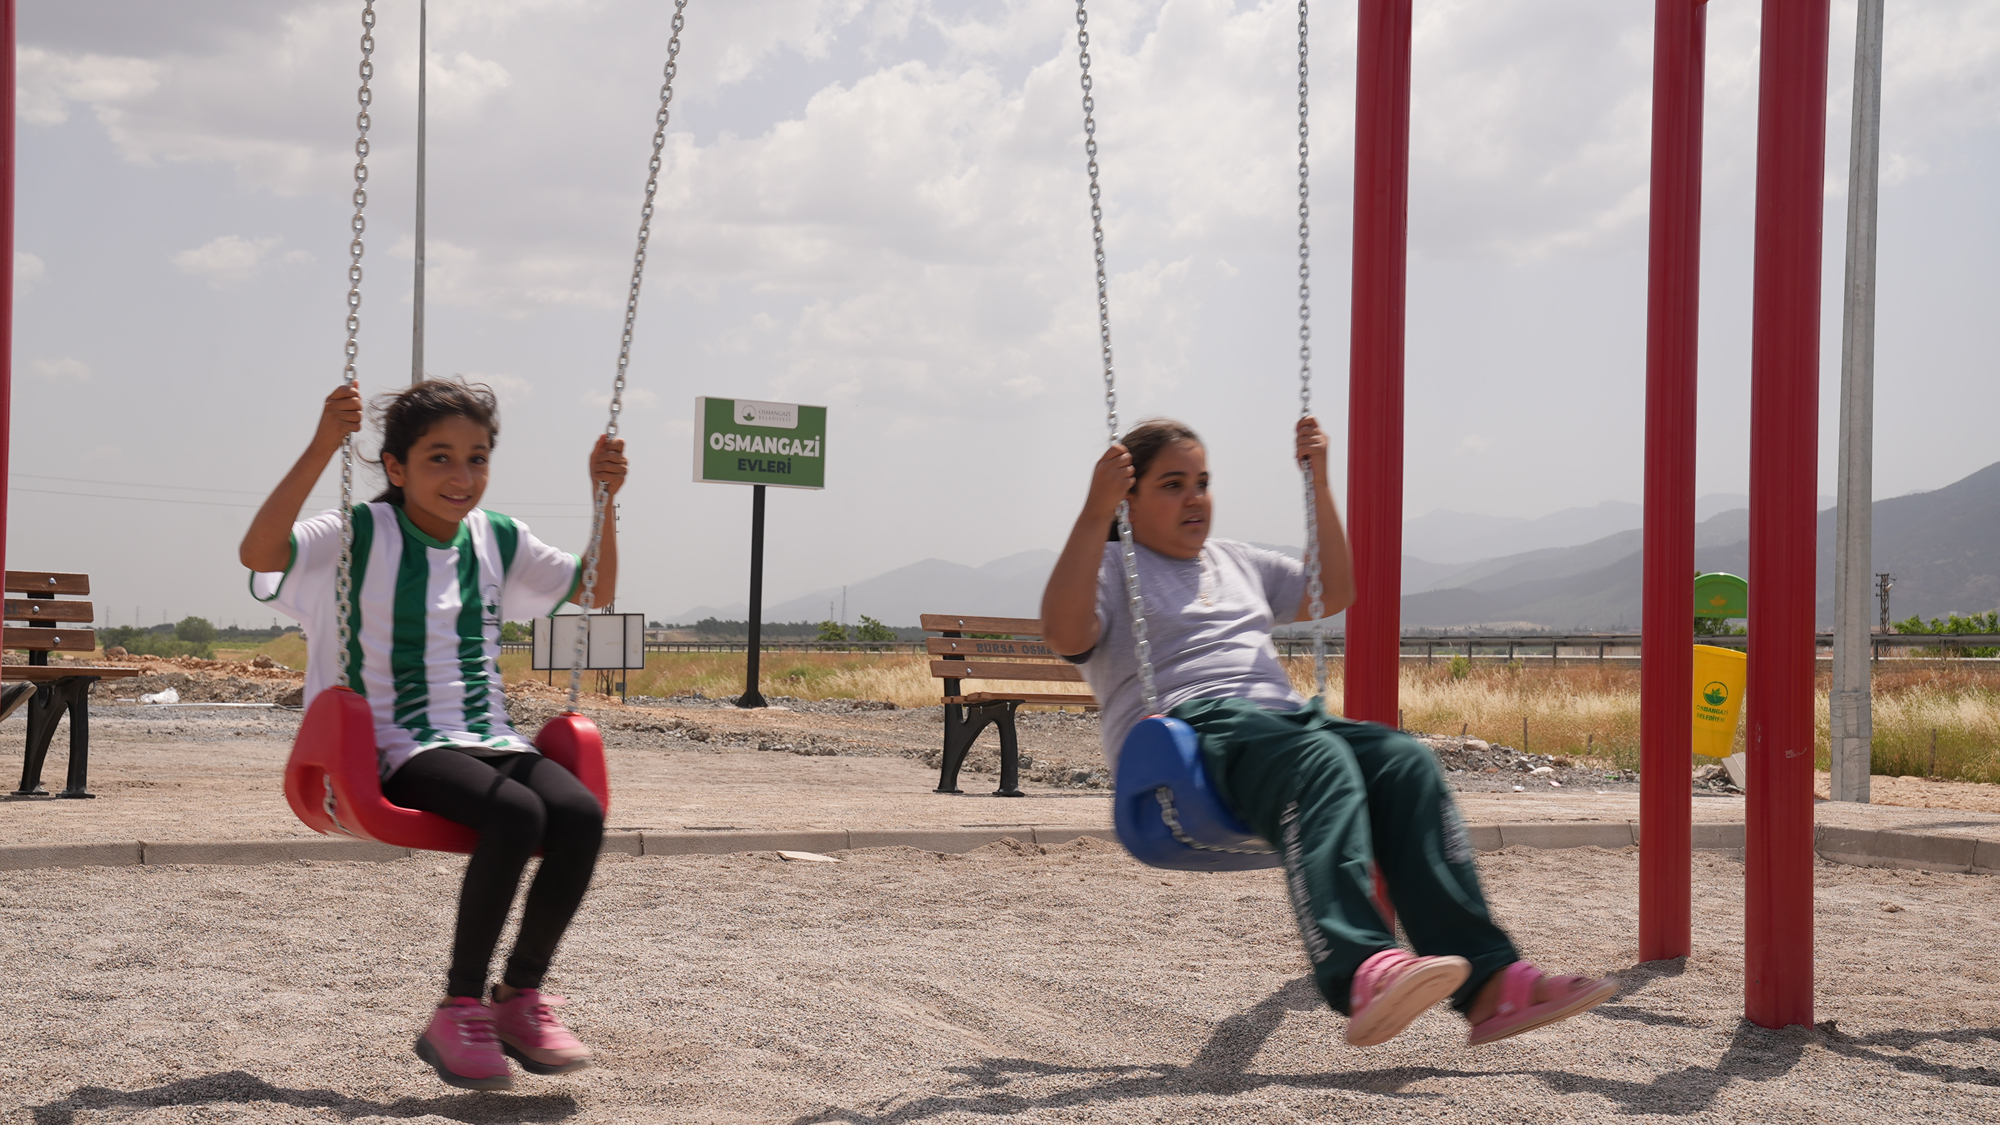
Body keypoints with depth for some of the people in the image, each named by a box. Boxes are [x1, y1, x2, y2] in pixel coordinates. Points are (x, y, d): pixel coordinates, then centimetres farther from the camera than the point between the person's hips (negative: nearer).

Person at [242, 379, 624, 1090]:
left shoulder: (497, 541, 14)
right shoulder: (359, 537, -2)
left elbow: (597, 591, 25)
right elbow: (259, 553, -21)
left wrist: (604, 497, 11)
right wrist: (321, 450, -29)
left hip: (490, 739, 5)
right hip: (397, 750, -5)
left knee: (581, 814, -25)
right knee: (515, 814, -34)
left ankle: (521, 995, -7)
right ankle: (459, 1009, -18)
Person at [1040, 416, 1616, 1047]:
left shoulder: (1235, 562, 34)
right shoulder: (1110, 568, 13)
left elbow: (1334, 592, 37)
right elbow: (1064, 633, -8)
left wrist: (1319, 486, 30)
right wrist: (1094, 515, -15)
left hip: (1282, 714, 7)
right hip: (1188, 729, -6)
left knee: (1406, 761, -24)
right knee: (1319, 760, -38)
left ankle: (1488, 981, -34)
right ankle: (1361, 971, -60)